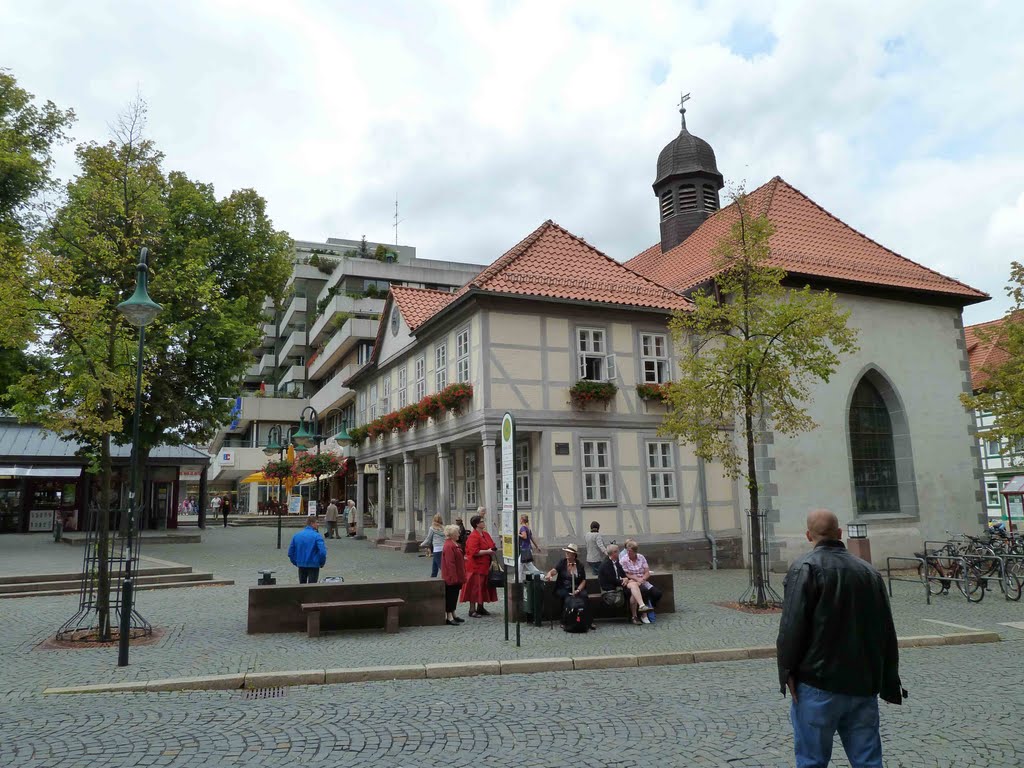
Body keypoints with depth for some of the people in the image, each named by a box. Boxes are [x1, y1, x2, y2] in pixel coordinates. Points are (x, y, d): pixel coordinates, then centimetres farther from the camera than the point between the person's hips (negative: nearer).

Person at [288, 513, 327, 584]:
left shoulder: (296, 535, 3)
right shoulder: (317, 536, -14)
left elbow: (290, 553, 7)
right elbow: (322, 552, -21)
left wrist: (296, 563, 16)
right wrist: (321, 563, -4)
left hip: (301, 565, 5)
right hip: (313, 566, -5)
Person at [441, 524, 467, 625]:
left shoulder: (454, 544, 14)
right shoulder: (449, 546, -20)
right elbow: (450, 563, -24)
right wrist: (454, 577, -25)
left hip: (456, 576, 10)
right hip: (451, 576, -10)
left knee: (454, 595, 15)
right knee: (450, 595, -5)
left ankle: (453, 615, 23)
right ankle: (449, 617, 0)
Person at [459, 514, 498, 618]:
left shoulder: (486, 534, 11)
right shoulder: (473, 537, -17)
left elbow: (491, 546, 23)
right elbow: (474, 552, -24)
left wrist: (492, 551, 1)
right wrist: (487, 551, -20)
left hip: (485, 566, 9)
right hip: (475, 567, -9)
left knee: (484, 587, 14)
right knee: (475, 588, -3)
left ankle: (480, 608, 25)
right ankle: (472, 610, 4)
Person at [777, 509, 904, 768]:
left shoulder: (806, 567, -9)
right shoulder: (869, 571, 11)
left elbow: (792, 625, -17)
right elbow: (887, 632, 15)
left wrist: (787, 670, -8)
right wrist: (889, 684, 21)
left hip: (819, 684, -6)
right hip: (864, 685, 6)